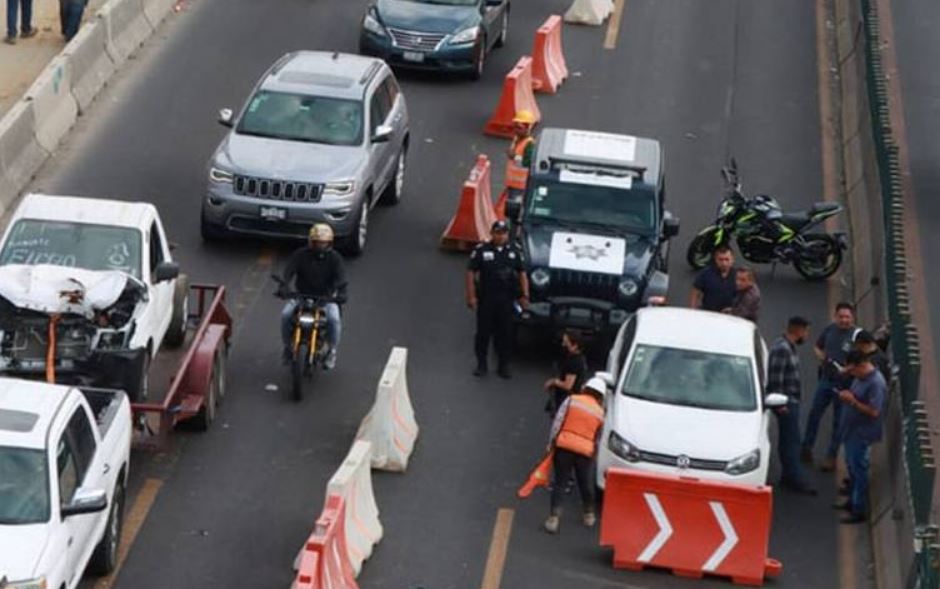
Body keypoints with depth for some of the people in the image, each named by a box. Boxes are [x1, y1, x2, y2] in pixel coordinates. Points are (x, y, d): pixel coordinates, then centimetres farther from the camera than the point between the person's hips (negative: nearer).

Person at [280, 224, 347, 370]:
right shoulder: (300, 255, -2)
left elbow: (340, 277, -15)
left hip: (326, 297, -1)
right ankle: (287, 347, 1)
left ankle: (332, 352, -6)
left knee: (334, 318, -29)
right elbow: (289, 271, -14)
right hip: (302, 296, 1)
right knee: (286, 314, -24)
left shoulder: (334, 258, -2)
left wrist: (341, 293, -36)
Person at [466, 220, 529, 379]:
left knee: (505, 333, 6)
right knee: (483, 331, 4)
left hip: (506, 299, 2)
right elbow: (471, 273, -4)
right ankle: (481, 364, 14)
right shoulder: (481, 251, -4)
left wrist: (525, 295, 2)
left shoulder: (514, 252, 7)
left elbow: (522, 274, 11)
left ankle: (503, 366, 15)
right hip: (486, 298, -2)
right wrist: (471, 296, -10)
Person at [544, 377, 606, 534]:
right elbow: (597, 438, 11)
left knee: (560, 482, 4)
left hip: (563, 446, -1)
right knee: (586, 484, 18)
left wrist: (551, 443, 5)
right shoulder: (600, 412, 8)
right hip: (585, 450, 1)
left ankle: (554, 517, -5)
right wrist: (593, 450, 23)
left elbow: (557, 422, -2)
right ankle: (589, 515, 35)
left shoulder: (571, 400, 2)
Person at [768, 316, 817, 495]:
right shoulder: (782, 349, -19)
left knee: (788, 440, 15)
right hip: (786, 403, -10)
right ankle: (797, 480, -7)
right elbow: (775, 378, -23)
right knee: (792, 440, -8)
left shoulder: (789, 347, 13)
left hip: (791, 401, 10)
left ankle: (788, 476, 23)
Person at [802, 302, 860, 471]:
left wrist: (847, 370, -27)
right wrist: (821, 357, -4)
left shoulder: (857, 335, -15)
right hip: (826, 379, 5)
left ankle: (831, 457, 16)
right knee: (814, 413, 10)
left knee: (838, 421, 7)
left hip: (843, 384, -5)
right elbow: (817, 347, 16)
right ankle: (806, 448, 25)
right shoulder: (830, 329, 1)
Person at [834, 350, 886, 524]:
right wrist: (847, 395, 5)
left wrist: (852, 401, -26)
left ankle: (859, 511, 4)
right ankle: (853, 501, 36)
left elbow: (874, 412, -26)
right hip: (852, 429, 10)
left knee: (858, 469, -3)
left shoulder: (876, 383, -24)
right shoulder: (860, 377, 6)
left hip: (862, 433, -10)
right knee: (852, 466, 21)